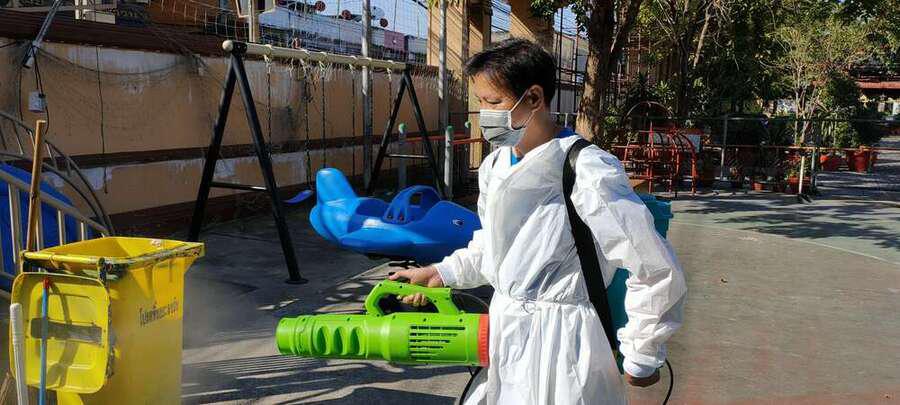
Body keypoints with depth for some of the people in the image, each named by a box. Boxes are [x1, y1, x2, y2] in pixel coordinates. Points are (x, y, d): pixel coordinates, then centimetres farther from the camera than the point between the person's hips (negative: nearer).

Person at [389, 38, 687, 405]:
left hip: (561, 343, -7)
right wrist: (441, 273, 10)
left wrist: (641, 359, -9)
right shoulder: (496, 165, 3)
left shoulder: (589, 175, -23)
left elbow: (659, 272, -19)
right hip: (505, 334, 7)